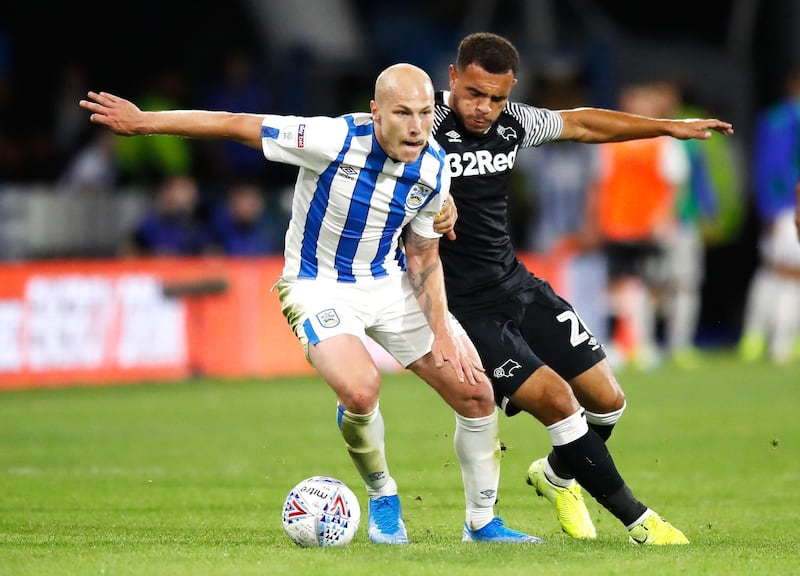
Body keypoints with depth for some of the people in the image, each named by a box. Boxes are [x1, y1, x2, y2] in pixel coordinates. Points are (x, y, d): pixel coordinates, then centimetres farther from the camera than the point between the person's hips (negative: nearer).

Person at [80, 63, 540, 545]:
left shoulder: (434, 169, -11)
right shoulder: (334, 140, -27)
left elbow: (423, 254, 3)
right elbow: (236, 125, -20)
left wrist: (441, 333, -9)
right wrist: (142, 121, -17)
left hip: (391, 283, 5)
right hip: (319, 285, -5)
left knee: (476, 393, -1)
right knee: (360, 389, -31)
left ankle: (483, 522, 19)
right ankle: (383, 499, -1)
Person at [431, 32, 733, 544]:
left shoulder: (513, 123, 3)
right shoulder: (430, 122, -17)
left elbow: (581, 124, 19)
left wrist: (671, 127, 24)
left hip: (518, 286, 7)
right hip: (465, 309, -7)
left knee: (607, 400, 7)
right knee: (555, 398, -17)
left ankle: (558, 475, 39)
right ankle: (638, 521, -3)